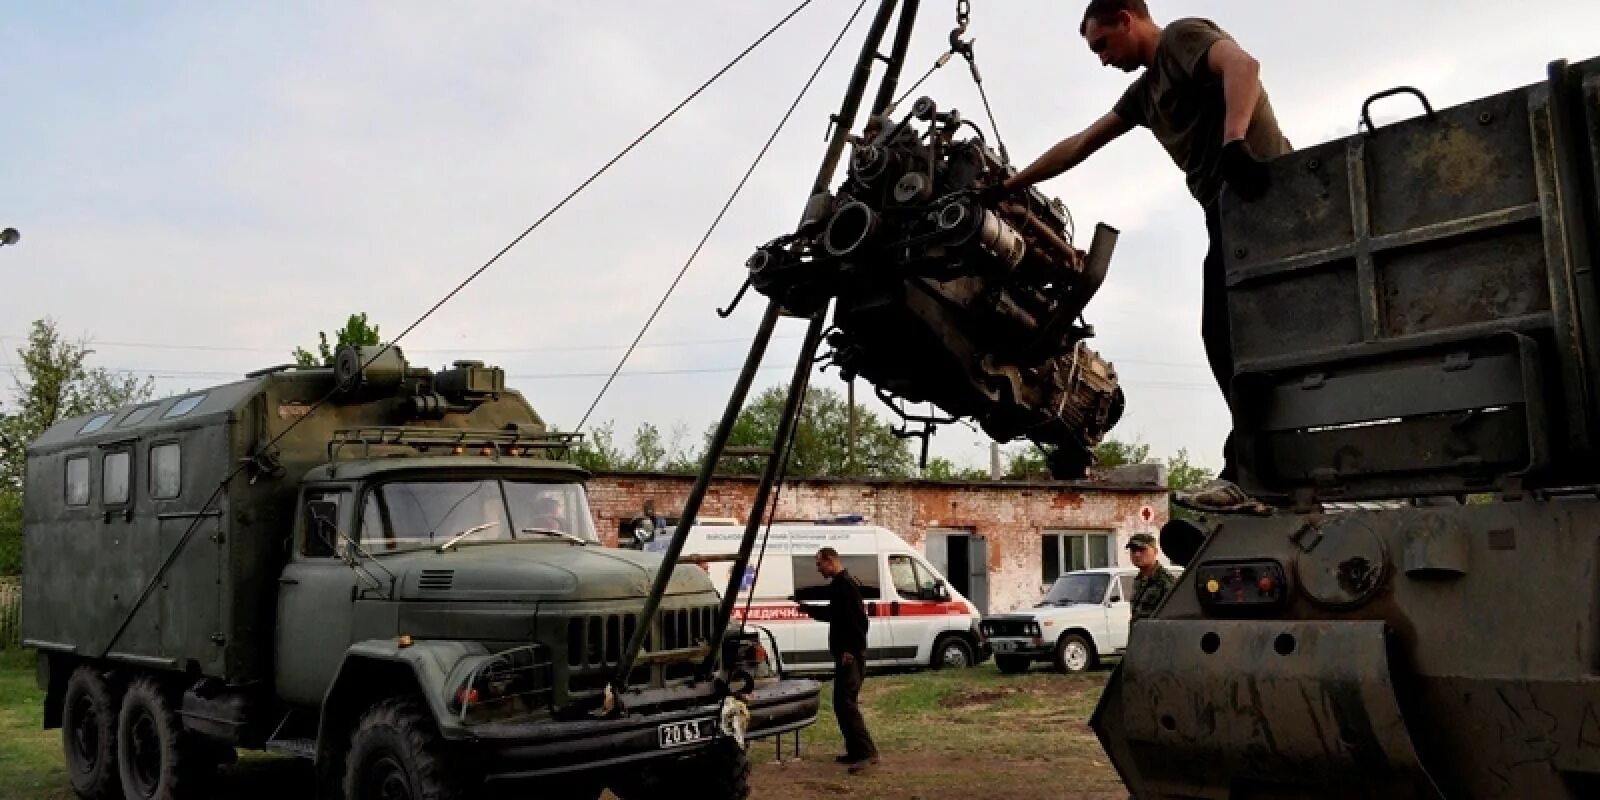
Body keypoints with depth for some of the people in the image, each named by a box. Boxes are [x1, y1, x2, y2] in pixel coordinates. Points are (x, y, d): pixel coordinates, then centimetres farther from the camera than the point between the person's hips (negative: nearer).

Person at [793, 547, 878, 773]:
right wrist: (807, 608, 33)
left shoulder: (846, 585, -15)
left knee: (846, 702, -14)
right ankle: (855, 751, 20)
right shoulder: (838, 585, 18)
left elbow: (858, 619, -22)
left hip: (850, 655, -11)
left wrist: (850, 649, -25)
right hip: (845, 655, 11)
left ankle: (867, 751, -16)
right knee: (843, 703, 15)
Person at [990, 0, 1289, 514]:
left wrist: (1235, 143, -35)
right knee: (1227, 338, 4)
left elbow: (1242, 64, -19)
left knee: (1233, 336, -16)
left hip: (1260, 190, -10)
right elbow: (1079, 146, 30)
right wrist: (1005, 188, 29)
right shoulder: (1145, 91, 29)